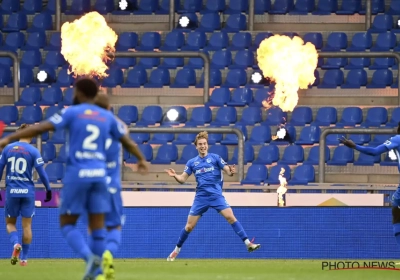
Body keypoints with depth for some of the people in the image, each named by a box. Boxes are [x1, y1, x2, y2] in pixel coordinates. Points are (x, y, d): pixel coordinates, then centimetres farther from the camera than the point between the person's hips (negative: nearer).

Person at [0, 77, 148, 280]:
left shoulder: (72, 112, -2)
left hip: (77, 174, -4)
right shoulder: (107, 117, 11)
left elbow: (41, 128, -10)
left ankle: (89, 257, -19)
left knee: (67, 224, 4)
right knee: (97, 226, 8)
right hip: (99, 173, 4)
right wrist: (141, 159, 40)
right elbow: (127, 141, 21)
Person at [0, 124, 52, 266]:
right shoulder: (33, 151, -3)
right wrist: (48, 189, 2)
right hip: (28, 191, -1)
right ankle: (24, 258, 8)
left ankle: (16, 244, -16)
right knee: (27, 225, 7)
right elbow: (41, 172, -7)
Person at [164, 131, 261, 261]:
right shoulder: (192, 162, 8)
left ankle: (248, 243, -19)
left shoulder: (215, 158, 2)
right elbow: (182, 179, 7)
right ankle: (176, 250, 19)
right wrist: (174, 175, -15)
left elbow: (228, 171, -3)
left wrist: (231, 171, -27)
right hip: (201, 197, 2)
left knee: (230, 217, -19)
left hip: (216, 195, -2)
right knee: (189, 226, 2)